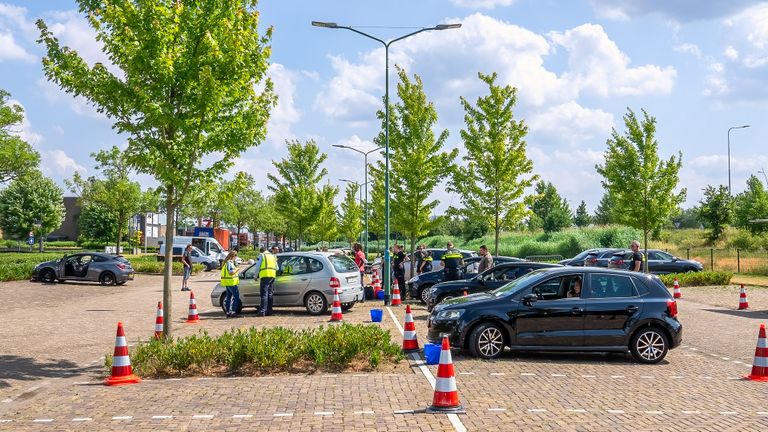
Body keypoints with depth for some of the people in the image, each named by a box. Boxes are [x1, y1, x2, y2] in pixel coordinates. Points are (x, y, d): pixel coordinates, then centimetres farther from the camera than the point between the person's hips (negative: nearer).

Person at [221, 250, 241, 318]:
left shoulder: (226, 262, 15)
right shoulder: (230, 263, -16)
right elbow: (231, 272, -23)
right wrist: (237, 269, -9)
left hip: (227, 282, 10)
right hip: (231, 282, -10)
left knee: (228, 297, 12)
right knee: (236, 296, -6)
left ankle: (228, 312, 13)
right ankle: (233, 312, -11)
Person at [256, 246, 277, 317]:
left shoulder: (262, 255, 3)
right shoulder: (273, 256, 23)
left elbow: (257, 266, -1)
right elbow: (277, 268, 24)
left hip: (265, 276, -6)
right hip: (272, 276, 6)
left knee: (264, 294, -10)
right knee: (270, 294, 12)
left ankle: (262, 311, -16)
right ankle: (269, 311, 13)